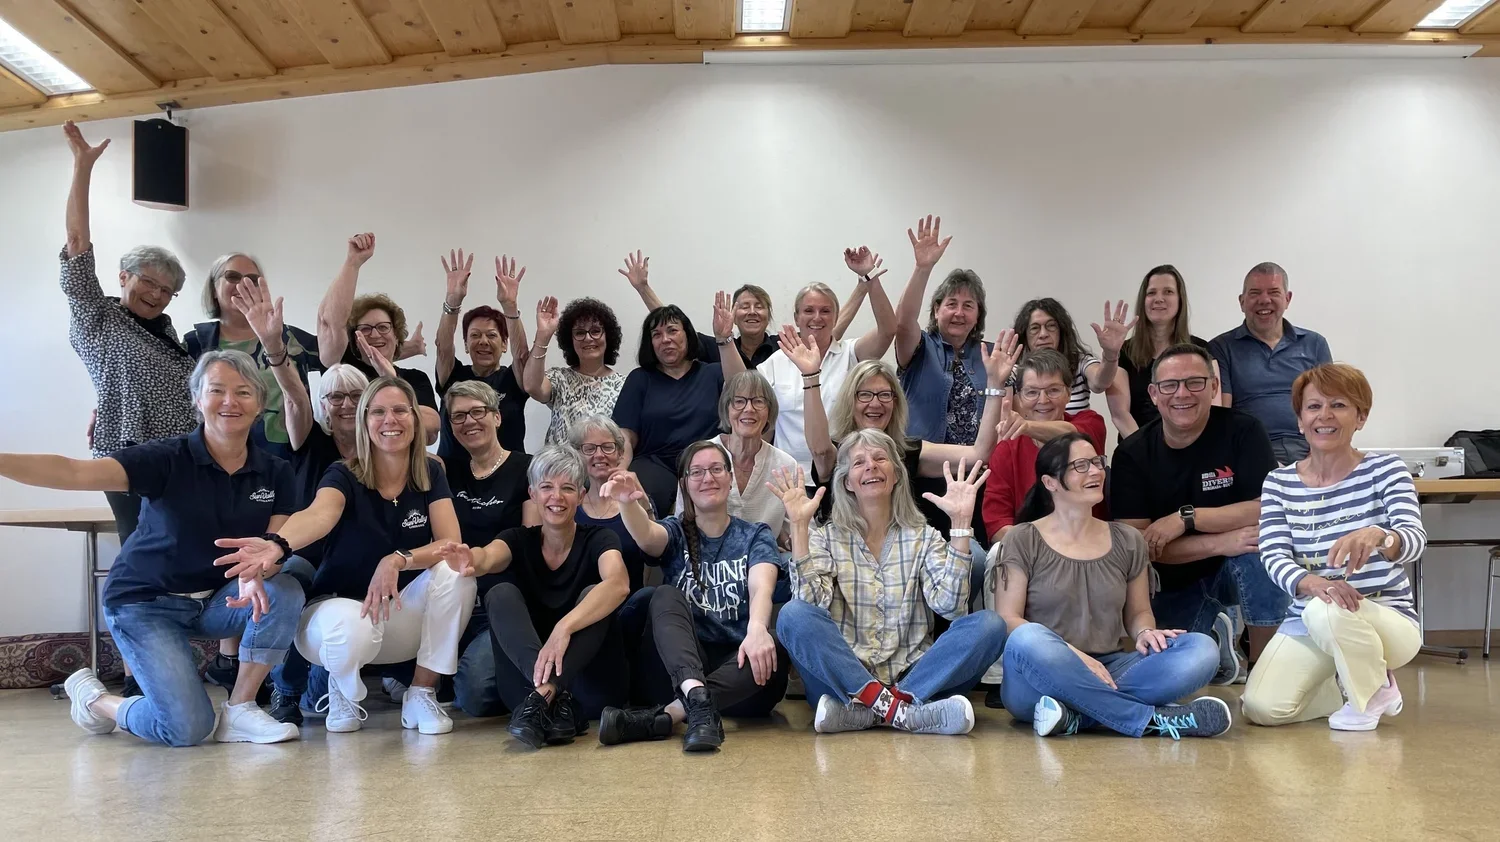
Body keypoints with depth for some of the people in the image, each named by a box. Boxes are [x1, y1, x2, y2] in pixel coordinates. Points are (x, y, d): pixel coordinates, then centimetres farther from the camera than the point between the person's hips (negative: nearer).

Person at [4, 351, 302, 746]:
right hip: (146, 602, -4)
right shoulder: (169, 460, -17)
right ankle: (92, 697, 15)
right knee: (187, 727, -16)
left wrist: (256, 573, -38)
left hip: (215, 598, 4)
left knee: (285, 592, -26)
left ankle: (239, 710, -11)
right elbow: (73, 472, -30)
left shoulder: (274, 473, -5)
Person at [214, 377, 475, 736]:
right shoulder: (344, 476, -13)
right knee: (352, 629, -39)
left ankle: (422, 693, -11)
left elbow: (451, 543, -15)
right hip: (339, 603, -3)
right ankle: (343, 689, 0)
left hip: (401, 613, 3)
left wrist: (398, 560, -35)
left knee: (454, 572, -27)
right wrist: (278, 544, -61)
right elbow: (319, 515, -37)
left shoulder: (430, 473, -4)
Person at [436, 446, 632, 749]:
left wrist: (563, 627, -44)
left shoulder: (598, 539, -4)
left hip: (590, 684, -2)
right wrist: (473, 561, -47)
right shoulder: (519, 540, 4)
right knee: (501, 593, -19)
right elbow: (489, 556, -21)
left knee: (593, 594, -25)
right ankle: (555, 698, -41)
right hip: (525, 680, 2)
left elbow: (618, 584, -27)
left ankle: (543, 697, -44)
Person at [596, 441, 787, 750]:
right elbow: (646, 536, -14)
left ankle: (666, 714, -42)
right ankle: (698, 701, -49)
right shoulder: (676, 532, 12)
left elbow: (761, 587, -12)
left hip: (737, 667, 0)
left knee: (773, 652, -32)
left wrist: (757, 629, -35)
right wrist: (627, 503, -39)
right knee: (665, 595, -25)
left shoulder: (755, 536, 10)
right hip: (681, 667, 1)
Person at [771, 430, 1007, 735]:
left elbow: (949, 605, -8)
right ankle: (902, 712, -30)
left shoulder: (924, 537, 11)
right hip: (843, 679, -1)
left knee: (989, 625, -21)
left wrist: (961, 523, -12)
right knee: (794, 615, -26)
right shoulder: (827, 537, 9)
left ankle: (863, 713, -29)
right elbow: (811, 603, -10)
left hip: (912, 678, 1)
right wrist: (800, 527, -14)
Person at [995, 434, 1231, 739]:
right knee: (1028, 640, -39)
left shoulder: (1127, 542, 14)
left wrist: (1145, 633, -5)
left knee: (1201, 649, -18)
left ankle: (1078, 716, -30)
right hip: (1042, 678, -4)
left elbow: (1138, 612, 21)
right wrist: (1074, 656, -19)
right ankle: (1154, 719, -27)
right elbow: (1007, 619, -6)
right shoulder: (1024, 540, 2)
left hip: (1106, 673, 4)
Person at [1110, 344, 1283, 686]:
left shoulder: (1242, 431, -10)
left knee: (1258, 543, -33)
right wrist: (1219, 542, -28)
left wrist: (1185, 518, -25)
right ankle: (1211, 635, 16)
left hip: (1237, 570, -1)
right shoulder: (1132, 455, -8)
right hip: (1172, 585, 1)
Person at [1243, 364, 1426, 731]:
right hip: (1307, 622, 3)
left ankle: (1375, 692, -4)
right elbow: (1274, 557, -10)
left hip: (1387, 619, -3)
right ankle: (1357, 684, 13)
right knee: (1263, 708, -18)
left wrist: (1377, 536, -48)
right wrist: (1311, 582, -35)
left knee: (1329, 611, -38)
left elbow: (1414, 539, -23)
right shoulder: (1278, 483, 0)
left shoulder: (1385, 469, -7)